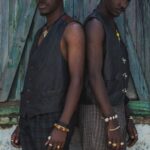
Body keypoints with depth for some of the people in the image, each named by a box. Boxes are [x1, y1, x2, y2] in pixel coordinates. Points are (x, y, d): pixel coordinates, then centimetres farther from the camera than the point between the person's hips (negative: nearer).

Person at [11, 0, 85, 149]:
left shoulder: (72, 29, -7)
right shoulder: (40, 34, 19)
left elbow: (77, 80, -16)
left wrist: (62, 127, -24)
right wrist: (21, 124, 16)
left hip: (53, 120, -7)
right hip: (30, 120, 7)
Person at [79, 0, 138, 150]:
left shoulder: (112, 28, 18)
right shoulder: (95, 24, -11)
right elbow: (94, 75, -20)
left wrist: (127, 118, 15)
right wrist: (112, 123, -23)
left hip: (115, 112, 9)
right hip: (99, 113, -9)